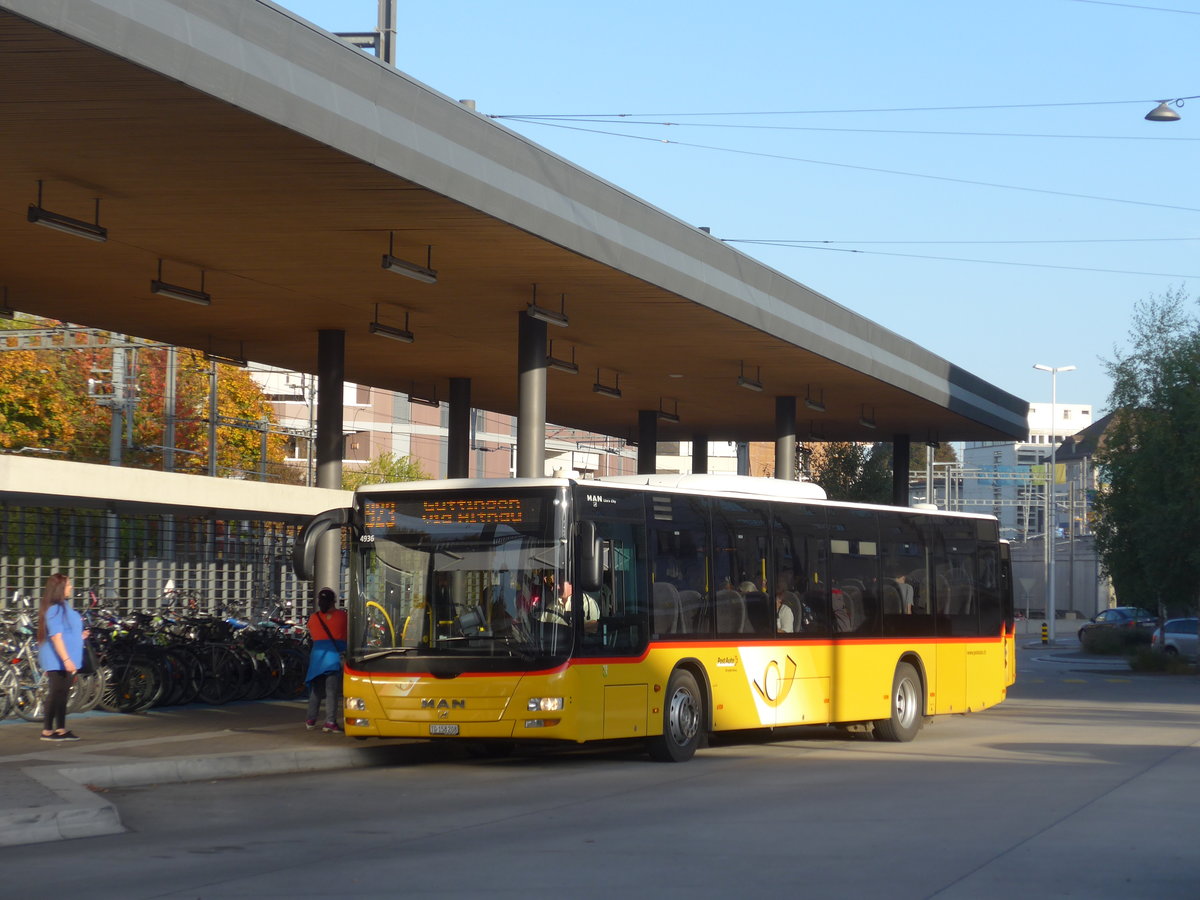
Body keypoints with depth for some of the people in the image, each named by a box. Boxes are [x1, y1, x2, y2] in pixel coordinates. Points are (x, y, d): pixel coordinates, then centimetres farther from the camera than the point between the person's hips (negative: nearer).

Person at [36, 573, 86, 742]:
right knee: (56, 693, -6)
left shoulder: (63, 606, 14)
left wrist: (80, 635, 18)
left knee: (62, 694, 11)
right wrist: (66, 659, -26)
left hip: (66, 660, 10)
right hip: (57, 660, -10)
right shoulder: (55, 609, -17)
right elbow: (56, 636, -23)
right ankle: (47, 731, -3)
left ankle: (61, 729, 15)